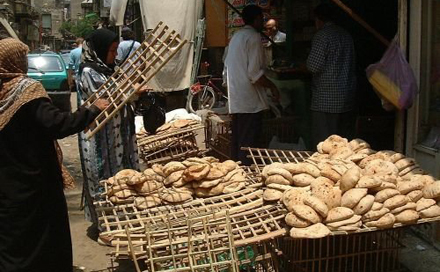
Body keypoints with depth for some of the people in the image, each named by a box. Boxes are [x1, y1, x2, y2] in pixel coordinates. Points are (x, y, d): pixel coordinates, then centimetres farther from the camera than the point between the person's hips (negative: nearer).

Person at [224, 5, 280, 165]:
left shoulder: (236, 37, 16)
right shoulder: (254, 37, -11)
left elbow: (227, 67, 19)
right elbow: (254, 73, -18)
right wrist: (272, 87, -6)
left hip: (235, 100, 9)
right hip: (250, 100, -9)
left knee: (237, 141, 13)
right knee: (248, 144, -6)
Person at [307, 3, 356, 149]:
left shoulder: (322, 35, -10)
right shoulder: (346, 35, 12)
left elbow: (314, 66, -16)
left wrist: (307, 62, 5)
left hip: (327, 98, -7)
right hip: (348, 96, 8)